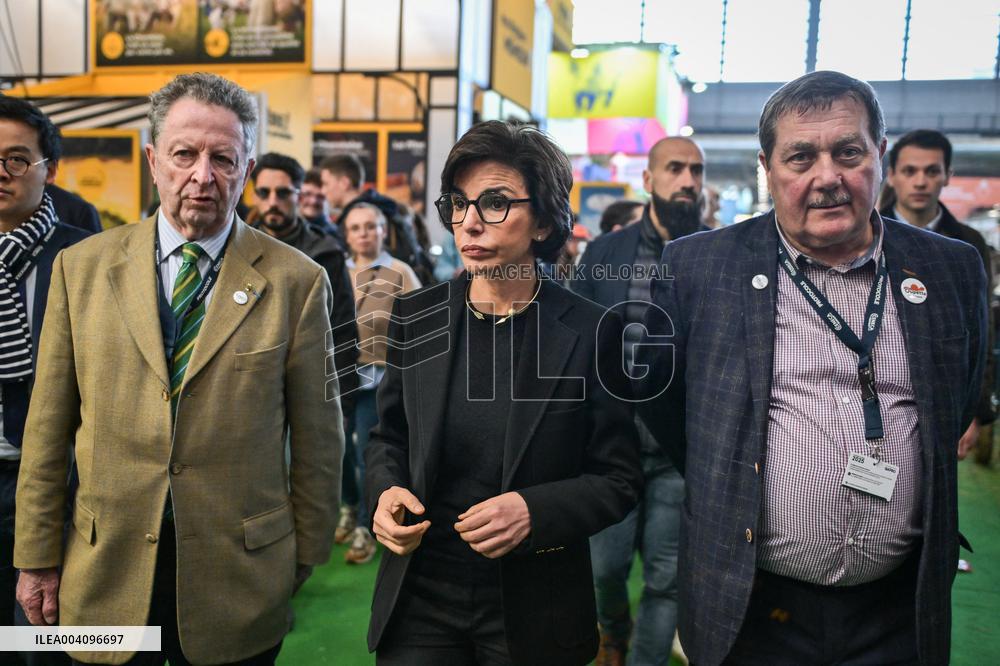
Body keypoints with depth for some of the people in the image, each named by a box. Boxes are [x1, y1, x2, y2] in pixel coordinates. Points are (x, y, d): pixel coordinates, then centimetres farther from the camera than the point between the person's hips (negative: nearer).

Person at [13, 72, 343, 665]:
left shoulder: (298, 281, -7)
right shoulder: (81, 267, 1)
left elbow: (319, 439, -3)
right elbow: (48, 430, 3)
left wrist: (306, 559, 1)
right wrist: (37, 559, 5)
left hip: (242, 582, -1)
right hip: (106, 582, 2)